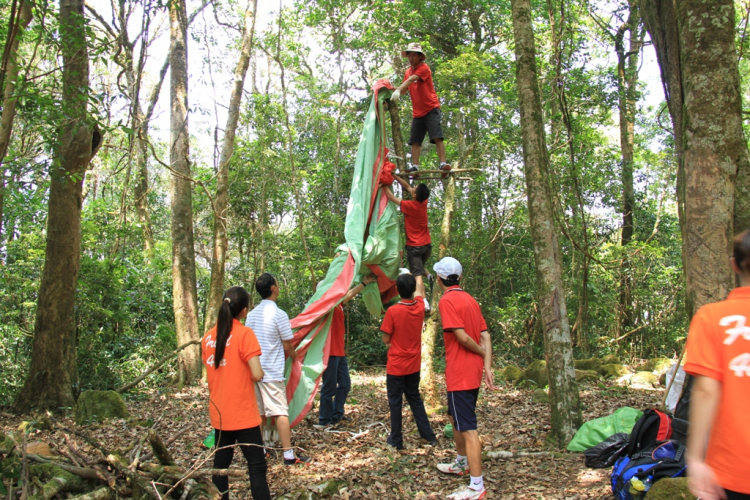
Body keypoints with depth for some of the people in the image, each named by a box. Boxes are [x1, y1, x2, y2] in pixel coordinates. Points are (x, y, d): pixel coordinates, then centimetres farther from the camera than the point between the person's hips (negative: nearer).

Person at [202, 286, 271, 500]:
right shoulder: (244, 333, -14)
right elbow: (257, 375, -18)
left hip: (218, 414, 6)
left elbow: (212, 371, 12)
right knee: (257, 467, 1)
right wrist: (261, 371, 2)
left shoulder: (209, 336, 5)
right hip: (243, 414, -6)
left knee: (220, 465, 14)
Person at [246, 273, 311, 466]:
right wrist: (294, 355, 15)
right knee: (281, 413, -5)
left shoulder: (252, 314, 8)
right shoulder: (279, 314, -13)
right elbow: (288, 346, -7)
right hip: (272, 372, -7)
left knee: (258, 412, 13)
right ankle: (289, 455, -4)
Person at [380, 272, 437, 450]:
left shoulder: (393, 311, -19)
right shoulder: (419, 307, -5)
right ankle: (429, 435, 21)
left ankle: (396, 440, 14)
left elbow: (386, 339, -13)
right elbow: (420, 290, 17)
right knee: (415, 399, 19)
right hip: (414, 365, 5)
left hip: (396, 366, -5)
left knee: (395, 402, 7)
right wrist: (417, 274, 33)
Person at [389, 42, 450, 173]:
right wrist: (395, 92, -7)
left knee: (437, 137, -15)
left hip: (431, 109, -7)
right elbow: (405, 88, 15)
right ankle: (415, 166, 2)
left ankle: (443, 163, -16)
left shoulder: (424, 68, -8)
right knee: (415, 140, 2)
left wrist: (398, 90, -39)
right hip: (417, 112, 7)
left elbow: (411, 80, -24)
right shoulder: (408, 71, 14)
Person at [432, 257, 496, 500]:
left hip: (460, 374, -9)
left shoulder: (447, 301, -15)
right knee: (455, 416, 26)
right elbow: (485, 336, 5)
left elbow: (462, 336, -21)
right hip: (473, 372, 9)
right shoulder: (470, 299, 11)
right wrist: (487, 365, -2)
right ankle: (461, 463, 41)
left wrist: (481, 353, -5)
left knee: (468, 428, -6)